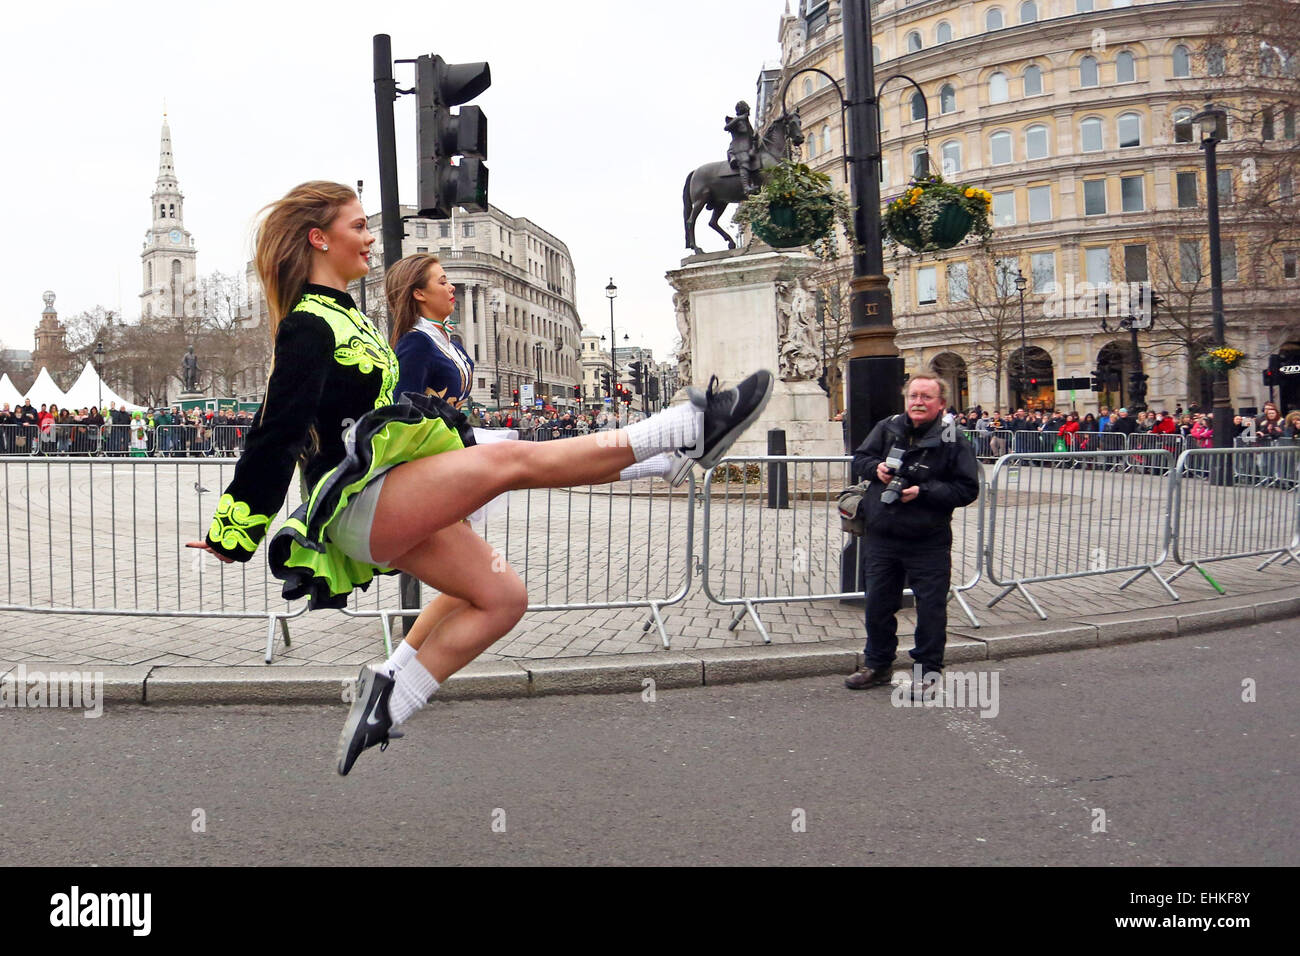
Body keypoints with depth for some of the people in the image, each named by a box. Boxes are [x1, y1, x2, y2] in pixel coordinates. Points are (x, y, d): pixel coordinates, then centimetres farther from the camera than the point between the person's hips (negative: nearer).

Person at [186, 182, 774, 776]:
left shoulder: (340, 316, 20)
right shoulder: (307, 327, -12)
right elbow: (276, 436, -15)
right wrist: (231, 535, -16)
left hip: (390, 504, 10)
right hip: (357, 501, -10)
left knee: (502, 596, 5)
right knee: (509, 461, -20)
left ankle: (390, 697, 6)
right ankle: (689, 429, -22)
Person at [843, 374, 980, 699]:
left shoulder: (952, 441, -7)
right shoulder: (886, 428, 3)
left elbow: (967, 489, -9)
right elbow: (858, 459, 14)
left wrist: (924, 491, -18)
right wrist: (876, 467, -8)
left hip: (928, 541, -3)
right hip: (880, 538, 3)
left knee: (931, 605, 4)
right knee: (877, 603, 13)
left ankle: (928, 669, 20)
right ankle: (878, 665, 30)